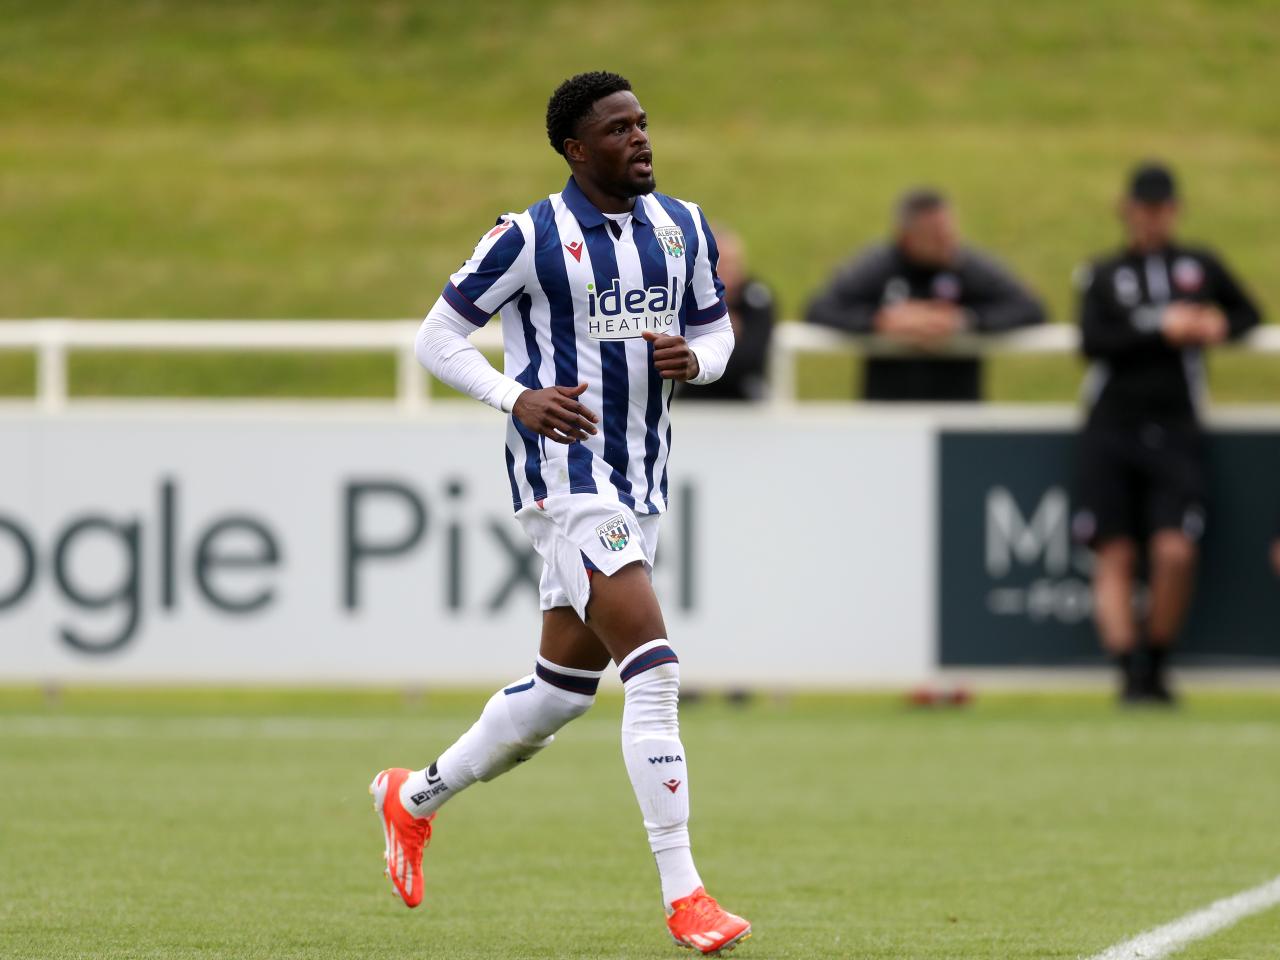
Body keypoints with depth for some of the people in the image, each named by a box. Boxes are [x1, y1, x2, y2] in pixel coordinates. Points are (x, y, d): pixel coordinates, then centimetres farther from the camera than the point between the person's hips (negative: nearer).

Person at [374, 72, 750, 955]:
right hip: (567, 476, -7)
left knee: (564, 687, 16)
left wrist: (692, 360, -6)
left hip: (642, 484, 7)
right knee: (655, 670, -19)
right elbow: (439, 337, -2)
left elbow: (716, 329, 18)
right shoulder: (529, 239, -9)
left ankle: (416, 798, 39)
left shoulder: (683, 228, 8)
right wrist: (516, 397, -18)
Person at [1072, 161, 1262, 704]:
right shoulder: (1103, 275, 9)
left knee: (1175, 552, -14)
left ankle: (1156, 665, 2)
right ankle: (1129, 669, -8)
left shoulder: (1201, 267, 14)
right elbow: (1093, 342, -6)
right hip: (1111, 430, 0)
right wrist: (1162, 332, -14)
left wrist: (1222, 326, 3)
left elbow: (1249, 313, 26)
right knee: (1115, 556, -7)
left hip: (1175, 433, 0)